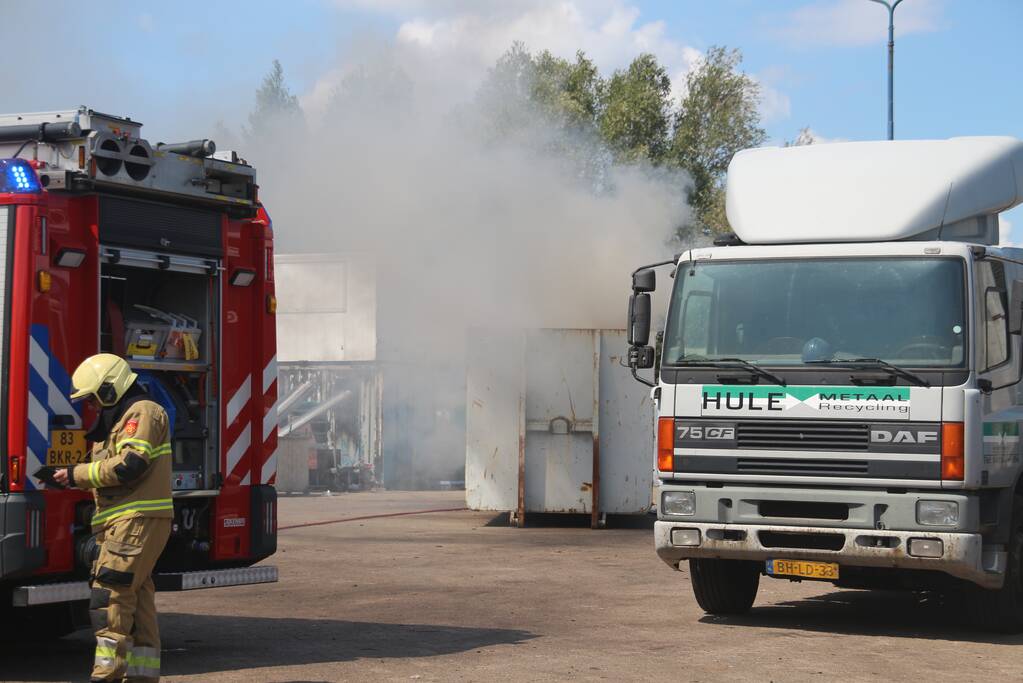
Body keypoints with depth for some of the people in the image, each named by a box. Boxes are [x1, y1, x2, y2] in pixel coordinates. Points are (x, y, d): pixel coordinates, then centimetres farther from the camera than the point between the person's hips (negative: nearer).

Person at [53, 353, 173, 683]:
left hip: (137, 520, -10)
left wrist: (76, 474, -13)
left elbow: (129, 466, -19)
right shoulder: (121, 418, 24)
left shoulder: (143, 412, -8)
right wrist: (75, 478, 10)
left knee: (111, 594, -13)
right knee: (137, 599, 9)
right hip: (129, 521, 10)